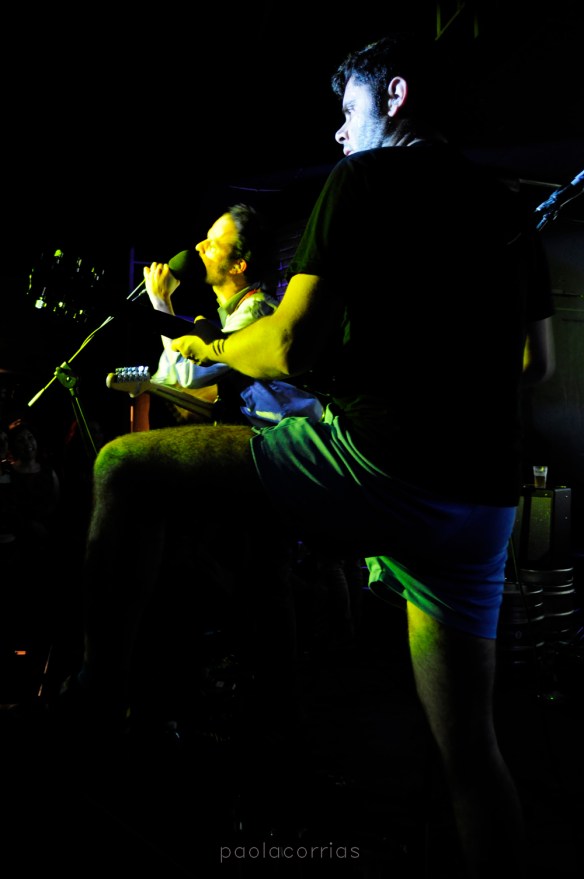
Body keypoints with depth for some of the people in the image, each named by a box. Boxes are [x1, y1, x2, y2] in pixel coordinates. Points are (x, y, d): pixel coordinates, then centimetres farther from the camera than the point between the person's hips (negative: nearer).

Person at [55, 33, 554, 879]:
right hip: (485, 496, 8)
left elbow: (292, 349, -8)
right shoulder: (506, 203, 21)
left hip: (379, 462, -7)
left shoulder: (365, 177, 1)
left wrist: (208, 346, 12)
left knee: (124, 468, 4)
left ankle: (98, 693, 8)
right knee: (470, 747, 19)